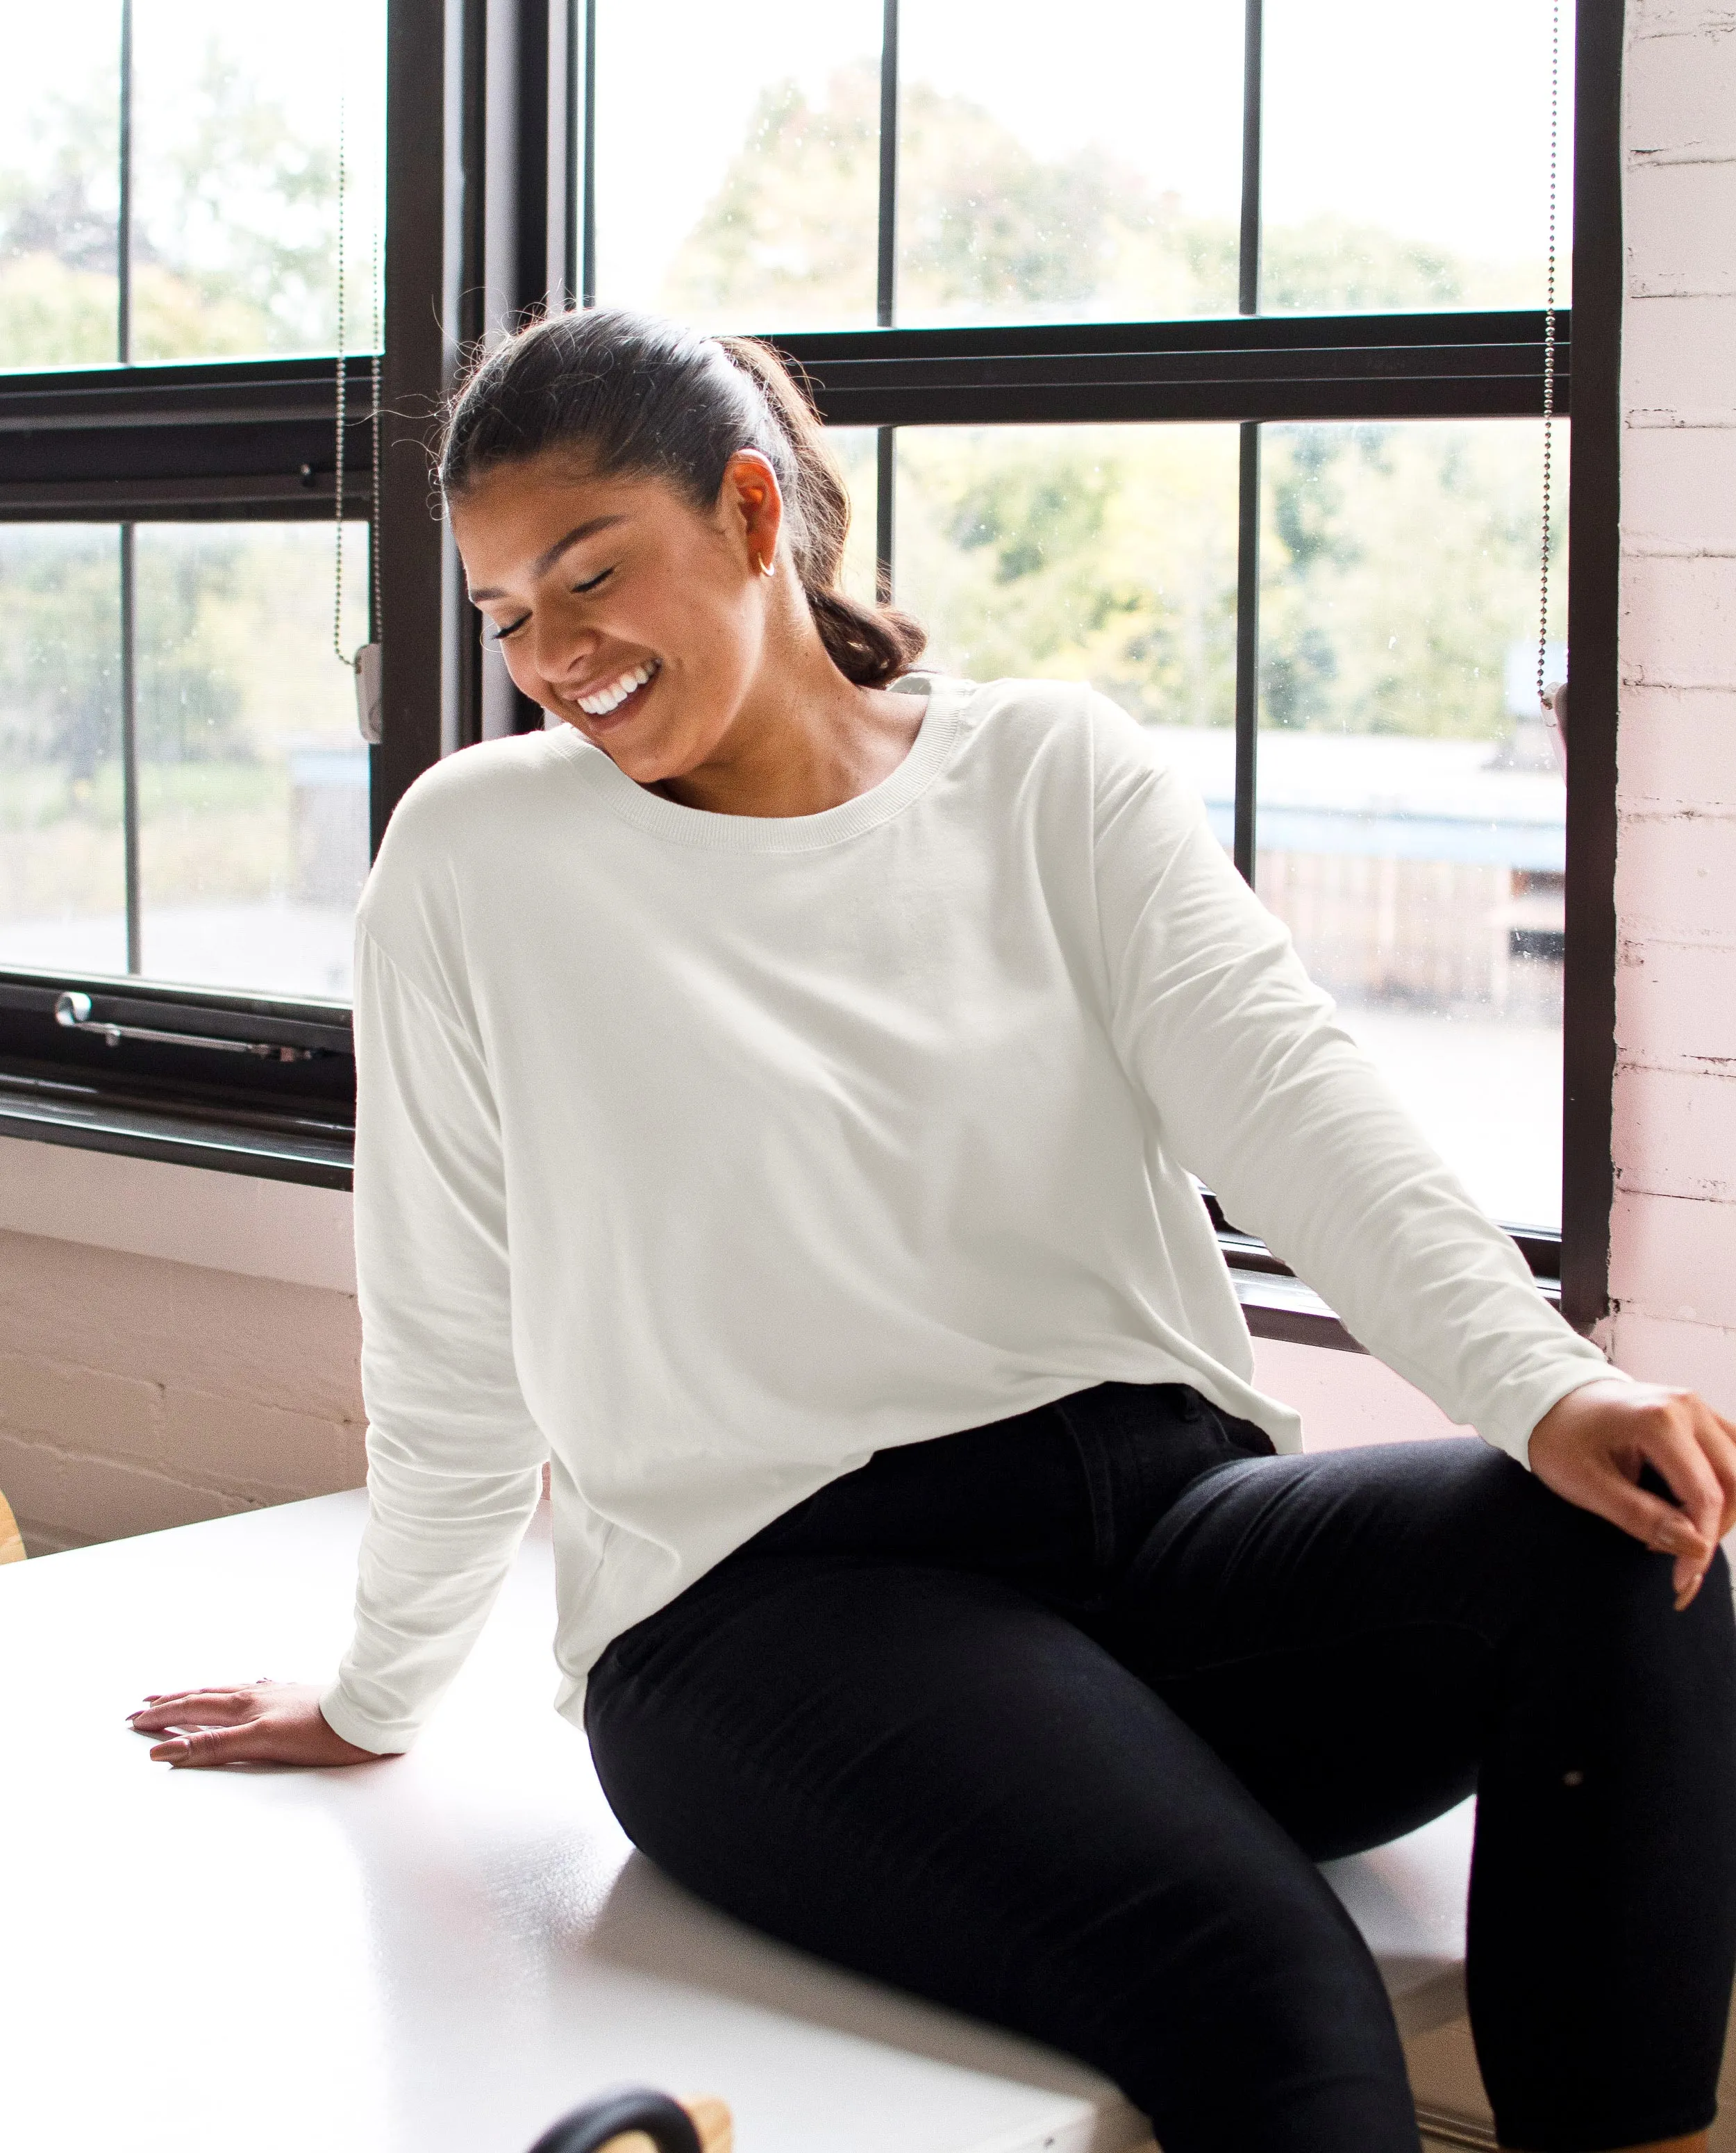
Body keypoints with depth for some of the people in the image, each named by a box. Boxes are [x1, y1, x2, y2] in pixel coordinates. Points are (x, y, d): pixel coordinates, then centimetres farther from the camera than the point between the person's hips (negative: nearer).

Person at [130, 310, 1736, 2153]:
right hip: (772, 1589, -3)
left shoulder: (1056, 774, 9)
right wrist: (375, 1701, 18)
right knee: (1256, 1984, -32)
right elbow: (449, 1345, 12)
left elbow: (1291, 1102, -4)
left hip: (1161, 1506, 4)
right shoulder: (475, 859, 5)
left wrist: (1545, 1382, -20)